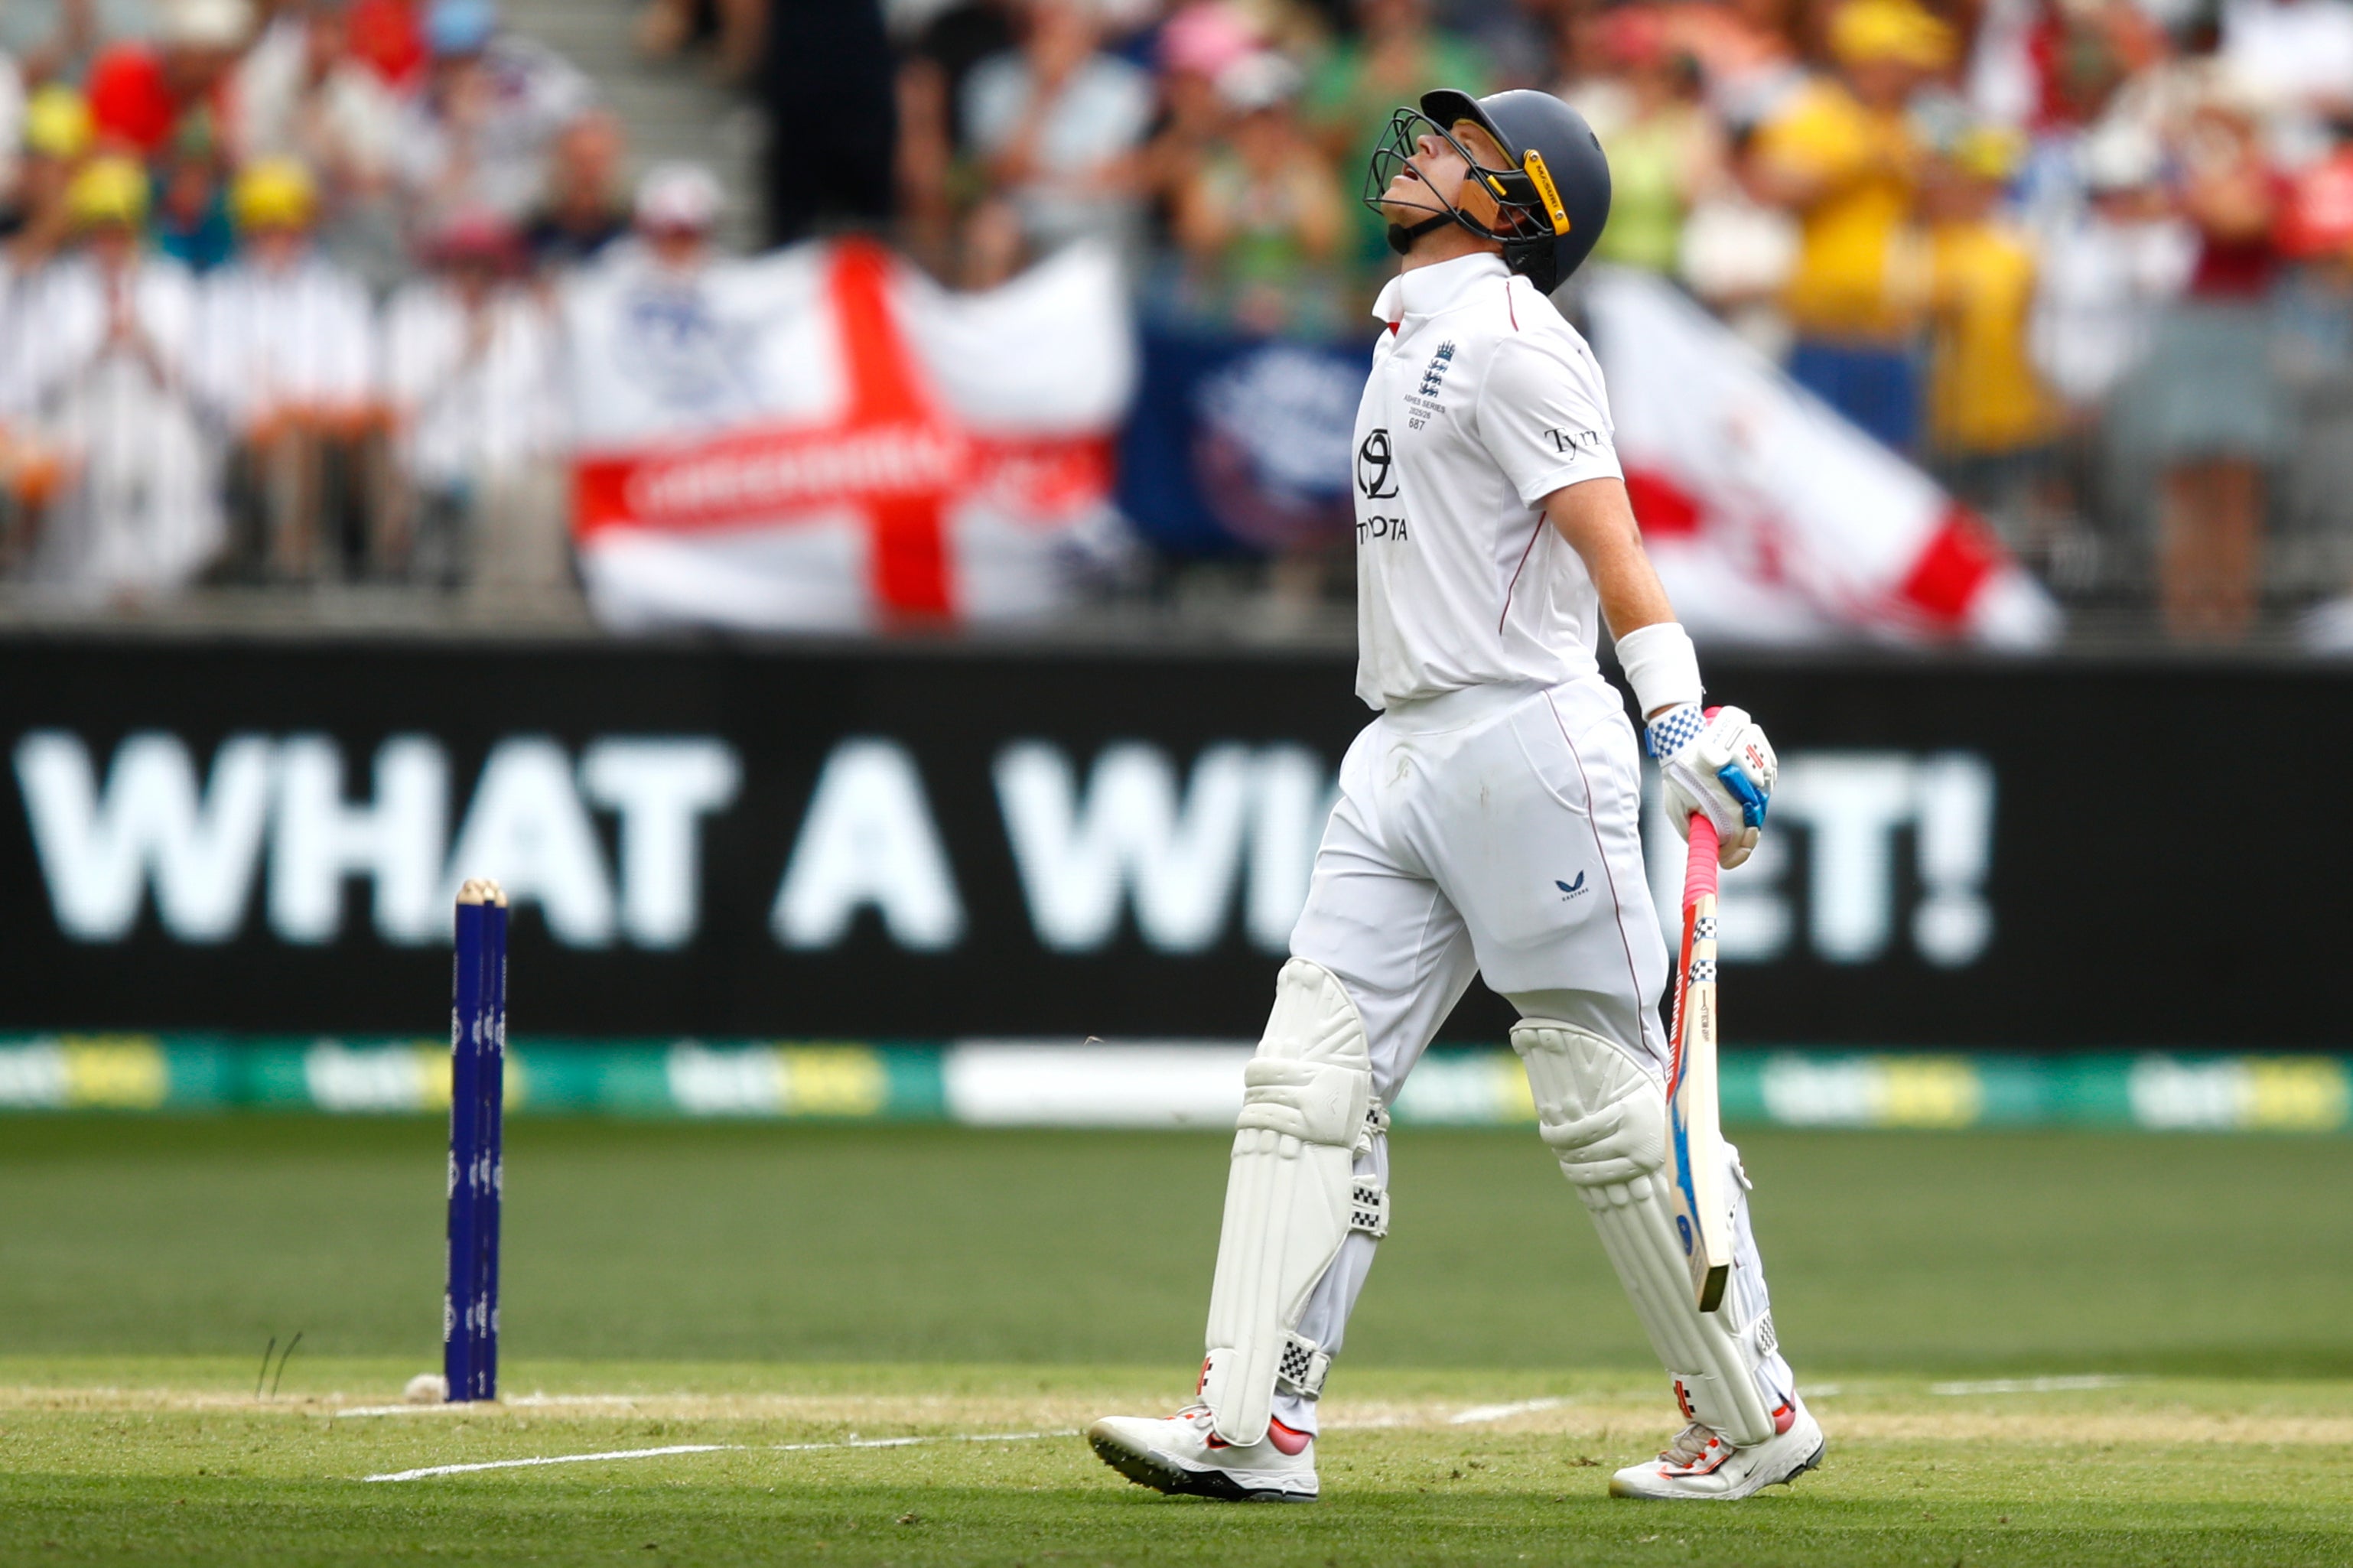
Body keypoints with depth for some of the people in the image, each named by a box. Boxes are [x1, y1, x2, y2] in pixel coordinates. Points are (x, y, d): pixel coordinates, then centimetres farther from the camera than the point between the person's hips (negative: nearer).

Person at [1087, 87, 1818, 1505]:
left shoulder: (1509, 337, -9)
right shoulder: (1414, 334, 20)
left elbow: (1610, 545, -19)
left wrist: (1683, 723, -30)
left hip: (1527, 746, -9)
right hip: (1404, 758, 9)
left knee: (1612, 1098, -5)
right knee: (1313, 1075, -2)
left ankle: (1756, 1419, 4)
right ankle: (1255, 1425, -6)